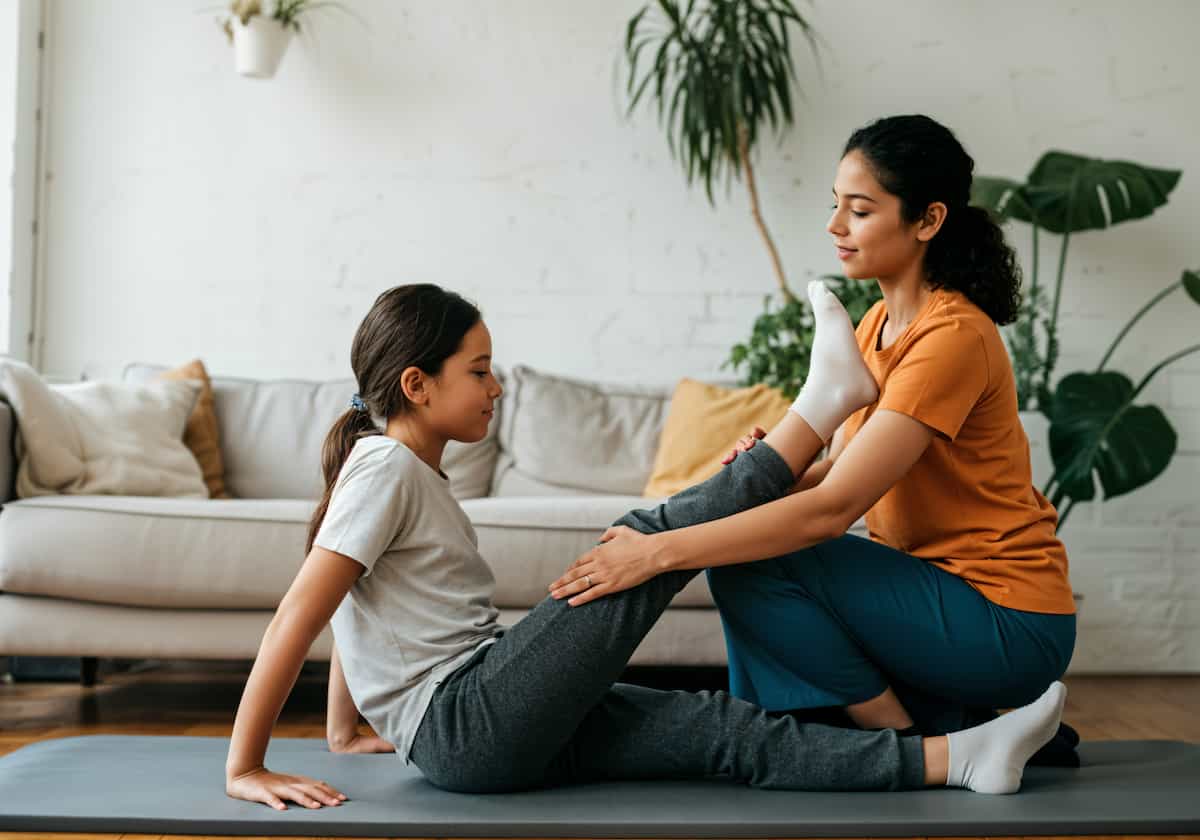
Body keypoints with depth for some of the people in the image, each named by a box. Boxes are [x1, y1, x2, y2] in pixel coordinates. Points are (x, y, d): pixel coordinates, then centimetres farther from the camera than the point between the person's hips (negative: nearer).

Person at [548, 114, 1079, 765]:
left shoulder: (952, 338, -21)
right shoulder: (879, 324, 9)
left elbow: (833, 507, -28)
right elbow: (840, 471, 6)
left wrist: (657, 551, -31)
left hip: (1006, 629, -9)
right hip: (943, 593, 9)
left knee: (748, 566, -20)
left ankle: (909, 746, -6)